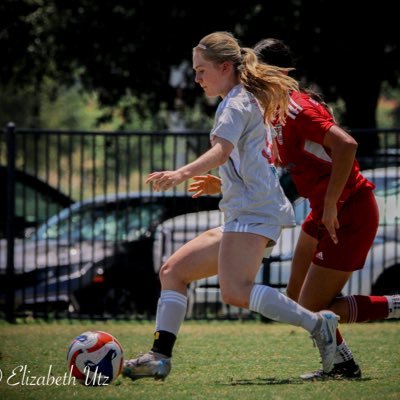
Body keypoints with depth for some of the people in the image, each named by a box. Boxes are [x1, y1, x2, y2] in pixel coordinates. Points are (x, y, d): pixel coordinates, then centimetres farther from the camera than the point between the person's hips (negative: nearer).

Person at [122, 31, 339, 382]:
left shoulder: (237, 102, -5)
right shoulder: (250, 102, 25)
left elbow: (221, 151, -24)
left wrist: (182, 174, -38)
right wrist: (215, 182, 45)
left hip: (253, 210, -11)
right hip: (241, 217, 11)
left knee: (235, 291, -27)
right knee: (174, 271, 9)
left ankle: (316, 323, -26)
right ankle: (160, 357, 2)